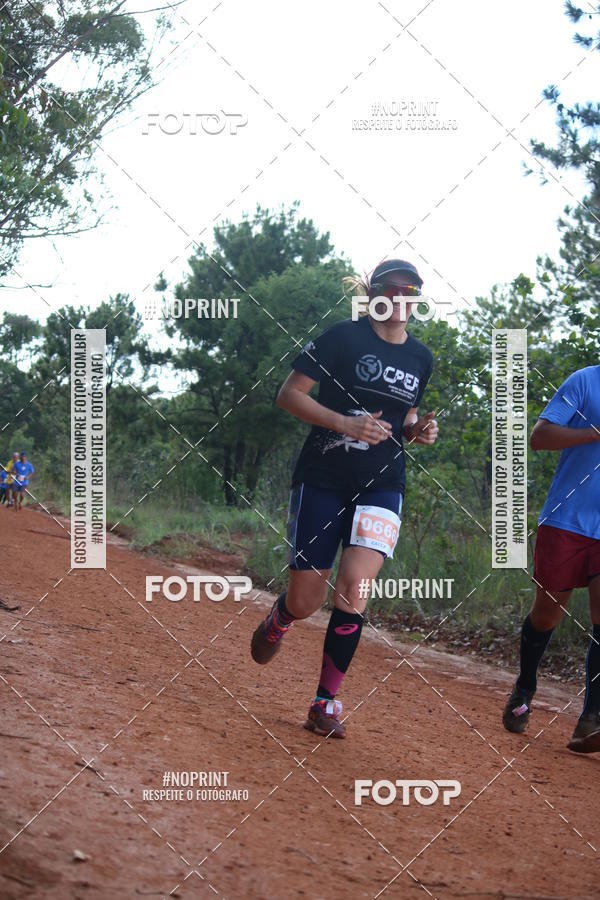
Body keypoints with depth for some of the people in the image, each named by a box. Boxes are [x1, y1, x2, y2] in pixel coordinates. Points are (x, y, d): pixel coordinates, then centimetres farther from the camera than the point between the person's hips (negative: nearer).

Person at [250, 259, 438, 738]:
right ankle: (277, 621, 42)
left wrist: (417, 429, 2)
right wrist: (344, 422, -19)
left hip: (382, 485, 2)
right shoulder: (344, 336, -5)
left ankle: (326, 704, -6)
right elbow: (289, 394, -6)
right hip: (322, 479, -2)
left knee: (353, 587, -19)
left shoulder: (420, 358, 11)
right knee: (305, 601, 1)